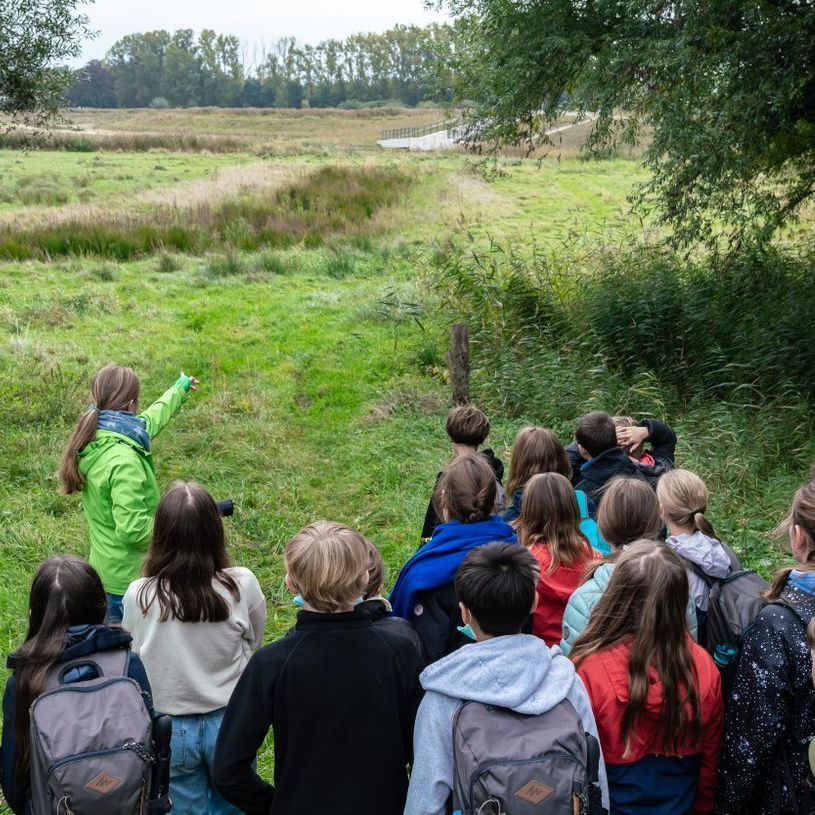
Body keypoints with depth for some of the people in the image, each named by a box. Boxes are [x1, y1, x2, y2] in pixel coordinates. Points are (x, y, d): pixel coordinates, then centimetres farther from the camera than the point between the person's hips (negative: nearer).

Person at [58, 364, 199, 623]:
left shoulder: (94, 440, 1)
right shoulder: (123, 461, -29)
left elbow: (150, 419, 19)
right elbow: (133, 529, -31)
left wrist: (179, 390, 34)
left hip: (106, 569, 9)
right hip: (130, 579, -9)